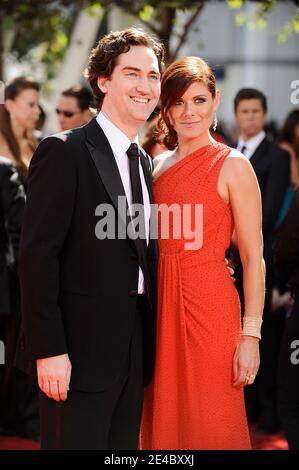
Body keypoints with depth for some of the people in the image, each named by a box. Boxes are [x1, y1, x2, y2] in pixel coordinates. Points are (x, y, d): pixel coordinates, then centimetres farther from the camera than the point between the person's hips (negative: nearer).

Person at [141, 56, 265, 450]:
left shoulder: (233, 166, -6)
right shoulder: (159, 165, 11)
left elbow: (253, 258, -9)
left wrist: (250, 335, -14)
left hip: (209, 306, -6)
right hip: (160, 303, 6)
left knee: (209, 430, 2)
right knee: (163, 424, 13)